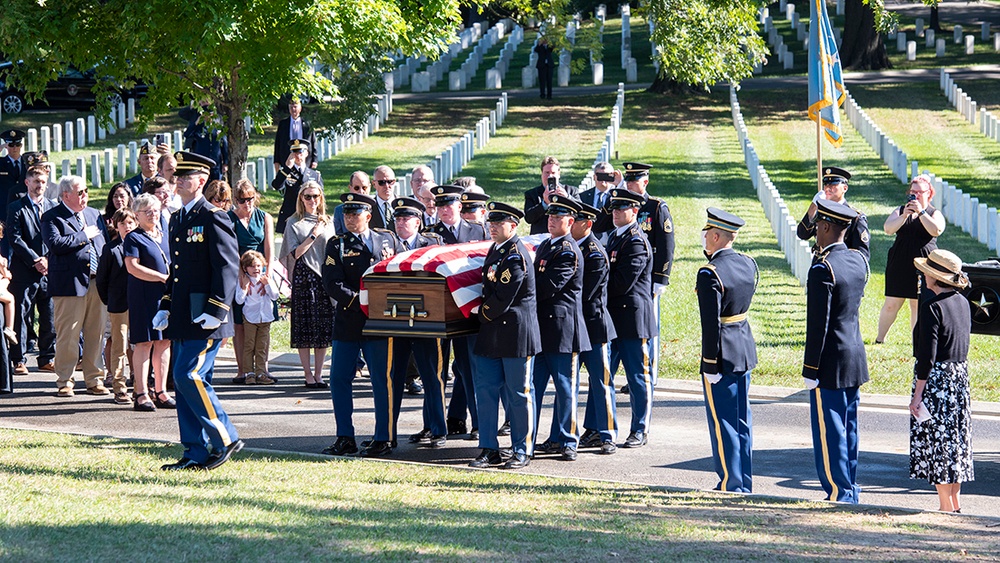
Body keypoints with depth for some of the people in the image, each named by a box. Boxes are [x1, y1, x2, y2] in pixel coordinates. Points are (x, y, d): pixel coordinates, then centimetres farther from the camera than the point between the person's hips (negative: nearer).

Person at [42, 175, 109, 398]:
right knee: (68, 336, -4)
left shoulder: (94, 215, 18)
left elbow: (106, 243, 20)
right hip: (70, 284, -6)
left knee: (96, 334, 8)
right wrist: (84, 236, -11)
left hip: (97, 283, 6)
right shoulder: (52, 218, -3)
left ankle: (95, 380, 16)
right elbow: (56, 244, -18)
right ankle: (65, 382, 5)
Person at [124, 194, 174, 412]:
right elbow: (132, 267, -15)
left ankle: (160, 392, 12)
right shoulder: (134, 238, -4)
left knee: (164, 342, 6)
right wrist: (163, 277, -16)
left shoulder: (164, 236, 17)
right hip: (143, 295, -7)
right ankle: (141, 395, -4)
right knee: (144, 343, -6)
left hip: (166, 294, 7)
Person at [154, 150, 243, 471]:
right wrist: (165, 308, 17)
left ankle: (225, 440, -3)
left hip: (204, 319, -9)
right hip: (182, 318, 9)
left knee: (189, 376, -15)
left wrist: (215, 310, -20)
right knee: (185, 381, 8)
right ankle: (196, 454, 12)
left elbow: (228, 267, -15)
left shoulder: (214, 219, -10)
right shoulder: (177, 220, 17)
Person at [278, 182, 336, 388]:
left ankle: (318, 374, 8)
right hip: (304, 278, -3)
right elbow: (295, 253, -5)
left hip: (325, 278, 3)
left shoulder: (327, 223, 14)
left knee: (324, 329, 1)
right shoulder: (294, 223, 3)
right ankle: (308, 375, 1)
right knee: (305, 328, -3)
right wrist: (313, 235, -10)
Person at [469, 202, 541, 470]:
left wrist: (483, 314, -4)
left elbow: (502, 299, -18)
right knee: (485, 390, 7)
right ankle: (489, 449, 13)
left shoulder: (516, 256, -16)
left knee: (519, 394, 1)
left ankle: (522, 451, 8)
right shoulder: (495, 250, 12)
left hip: (516, 334, -9)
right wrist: (485, 315, 12)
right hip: (491, 334, 9)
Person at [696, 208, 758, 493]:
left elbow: (711, 323, -22)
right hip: (745, 351, 8)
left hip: (722, 355, -8)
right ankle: (745, 483, 21)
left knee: (722, 424, 1)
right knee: (742, 421, 15)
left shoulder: (709, 274, -20)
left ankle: (731, 485, 5)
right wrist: (713, 255, 11)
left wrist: (710, 365, -17)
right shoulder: (748, 263, 3)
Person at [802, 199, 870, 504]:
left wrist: (810, 370, -15)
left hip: (830, 362, -8)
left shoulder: (823, 268, -20)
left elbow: (817, 324, -20)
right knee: (848, 427, 15)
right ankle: (850, 489, 22)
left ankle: (839, 493, 2)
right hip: (856, 357, 8)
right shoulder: (858, 259, 4)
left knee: (829, 431, -1)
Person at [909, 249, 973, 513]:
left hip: (935, 379, -8)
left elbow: (927, 355, -19)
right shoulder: (963, 303, 6)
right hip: (960, 377, 8)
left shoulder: (932, 306, -17)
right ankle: (955, 502, 20)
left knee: (936, 442, 0)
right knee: (956, 440, 14)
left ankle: (946, 505, 2)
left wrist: (917, 394, -16)